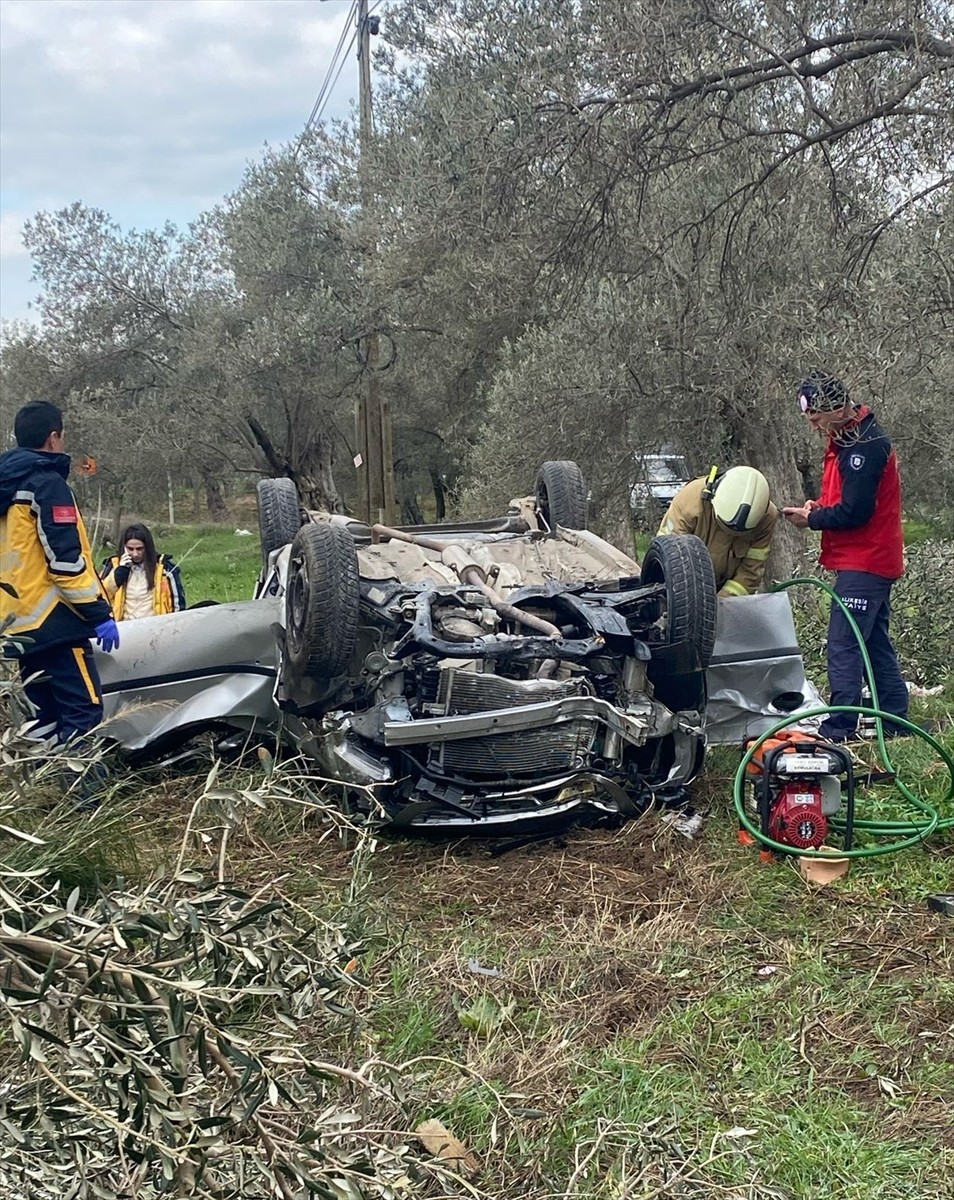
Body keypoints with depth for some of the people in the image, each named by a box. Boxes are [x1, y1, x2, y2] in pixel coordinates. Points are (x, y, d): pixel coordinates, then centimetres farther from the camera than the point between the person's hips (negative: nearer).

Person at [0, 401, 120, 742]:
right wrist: (98, 613, -15)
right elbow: (65, 558, -18)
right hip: (52, 621, -9)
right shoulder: (47, 483, -11)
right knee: (83, 713, -10)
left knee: (50, 716, 14)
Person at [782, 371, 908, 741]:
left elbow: (854, 511, -22)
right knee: (875, 643, 15)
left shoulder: (864, 446, -19)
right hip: (873, 561, 11)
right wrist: (819, 507, 5)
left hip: (863, 565, -11)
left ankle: (839, 729, -7)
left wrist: (811, 519, -8)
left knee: (843, 647, -10)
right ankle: (895, 721, 22)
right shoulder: (847, 439, 14)